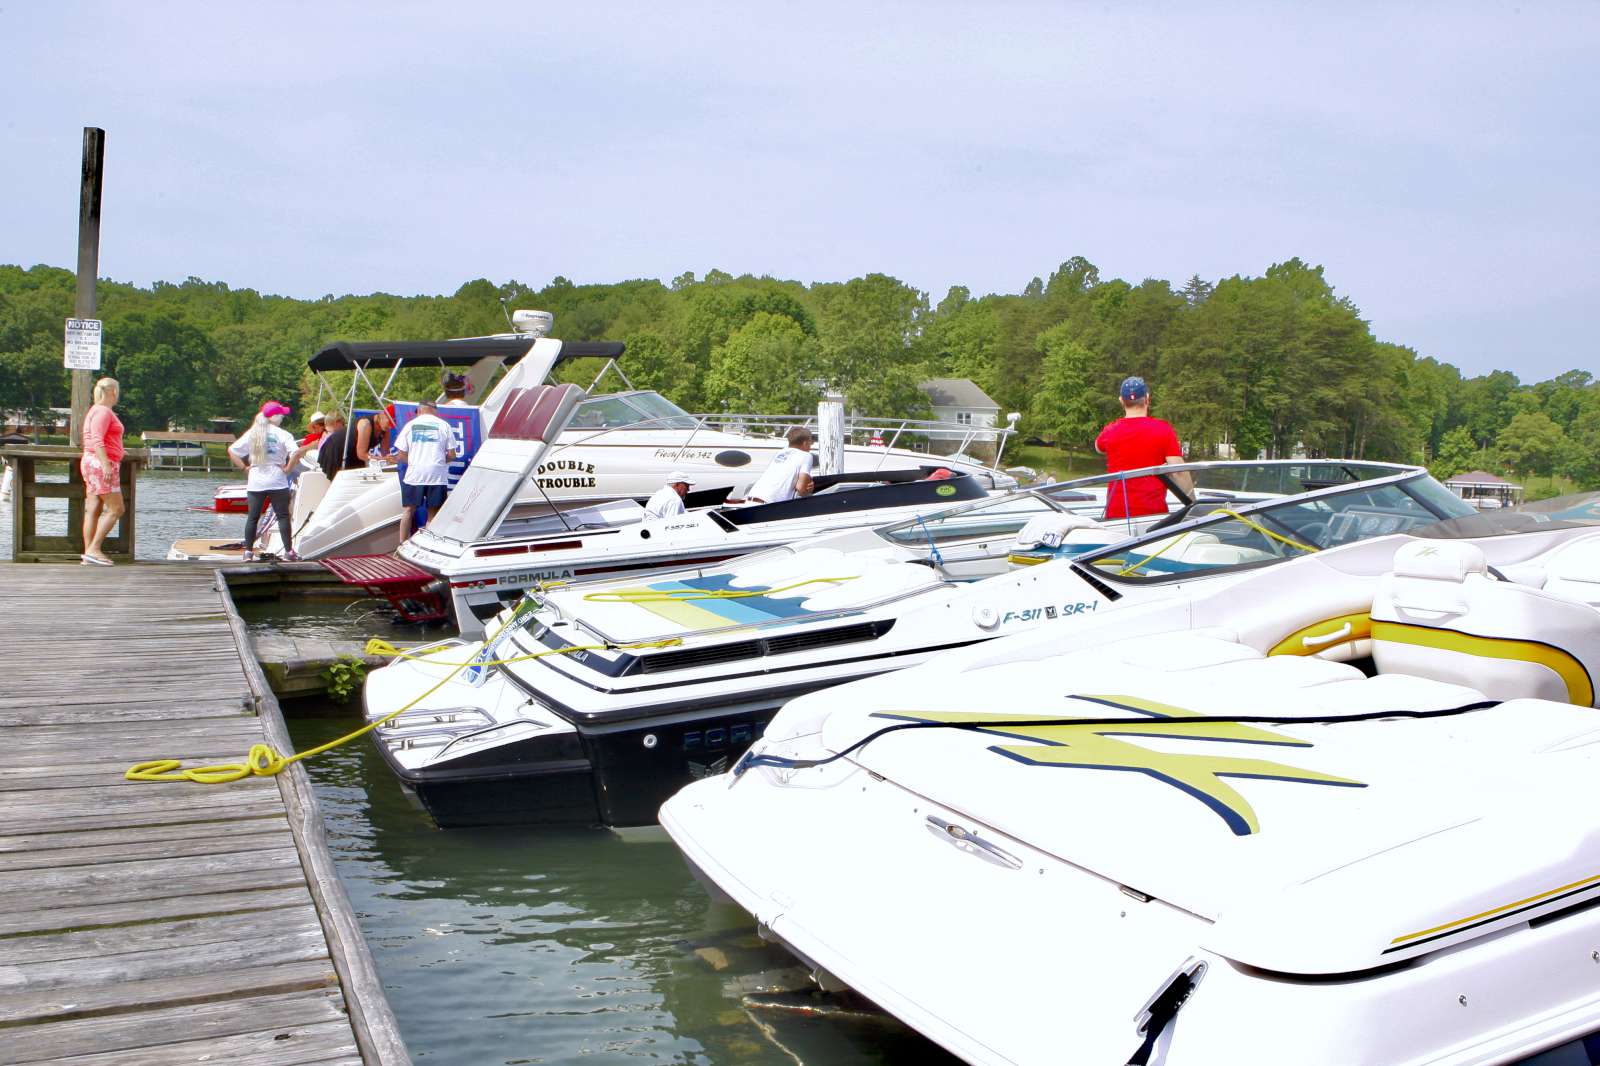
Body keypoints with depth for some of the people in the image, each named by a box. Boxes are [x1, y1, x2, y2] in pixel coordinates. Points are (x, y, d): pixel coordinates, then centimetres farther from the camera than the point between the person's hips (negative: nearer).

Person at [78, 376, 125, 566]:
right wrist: (106, 464, -26)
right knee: (116, 509, -10)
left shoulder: (96, 411, 21)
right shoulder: (103, 411, -11)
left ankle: (89, 553, 4)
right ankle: (93, 550, -13)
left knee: (93, 510, 6)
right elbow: (97, 440, -20)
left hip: (93, 463, 10)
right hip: (101, 463, -10)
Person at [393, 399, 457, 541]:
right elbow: (451, 454, 2)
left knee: (408, 510, 10)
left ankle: (402, 545, 8)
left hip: (415, 474, 0)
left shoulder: (410, 425, 6)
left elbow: (401, 455, 3)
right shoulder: (443, 425, 4)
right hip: (437, 475, 0)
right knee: (434, 513, 6)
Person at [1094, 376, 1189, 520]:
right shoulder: (1164, 430, -4)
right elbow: (1179, 472, -9)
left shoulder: (1110, 431, 3)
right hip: (1154, 512, -2)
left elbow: (1098, 447, 28)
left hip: (1116, 513, 2)